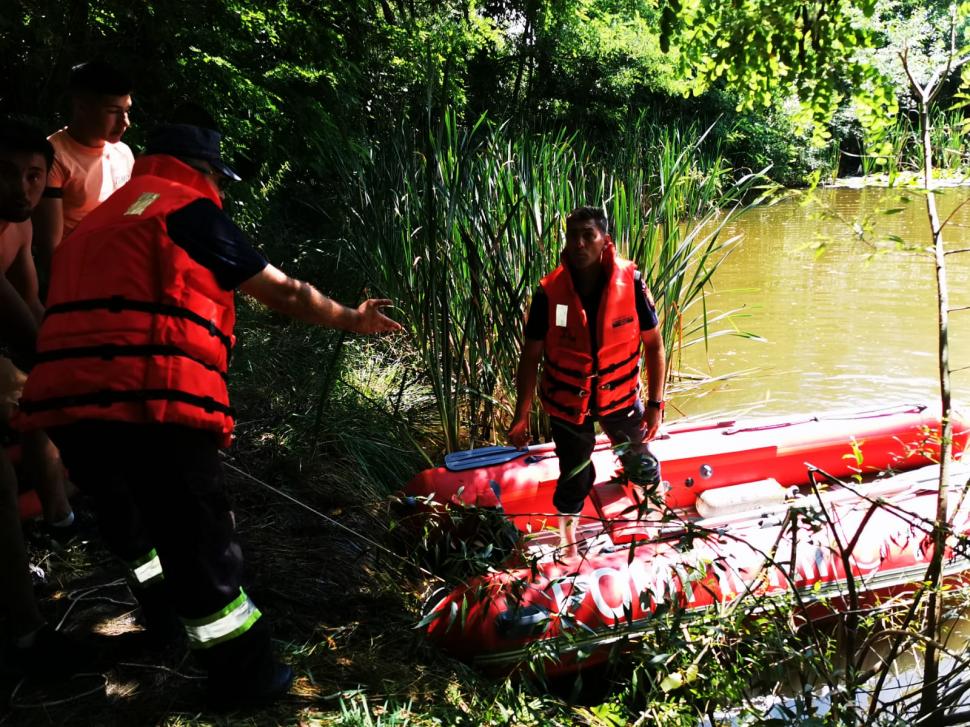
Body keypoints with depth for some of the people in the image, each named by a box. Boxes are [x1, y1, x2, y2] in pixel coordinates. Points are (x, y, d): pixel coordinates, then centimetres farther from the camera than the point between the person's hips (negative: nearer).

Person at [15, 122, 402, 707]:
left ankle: (164, 615, 49)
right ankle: (244, 675, 11)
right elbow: (283, 292, 6)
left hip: (67, 403, 8)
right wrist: (354, 319, 19)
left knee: (134, 522, 28)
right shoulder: (188, 210, 4)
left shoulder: (96, 223, 28)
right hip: (153, 406, -8)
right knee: (199, 543, 1)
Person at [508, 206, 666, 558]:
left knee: (643, 470, 20)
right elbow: (531, 355, -9)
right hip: (567, 401, -1)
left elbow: (654, 345, -8)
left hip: (620, 395, 2)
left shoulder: (630, 281, -18)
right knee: (575, 475, 8)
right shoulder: (549, 292, -19)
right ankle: (567, 533, 37)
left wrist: (655, 404, -9)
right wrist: (521, 416, -9)